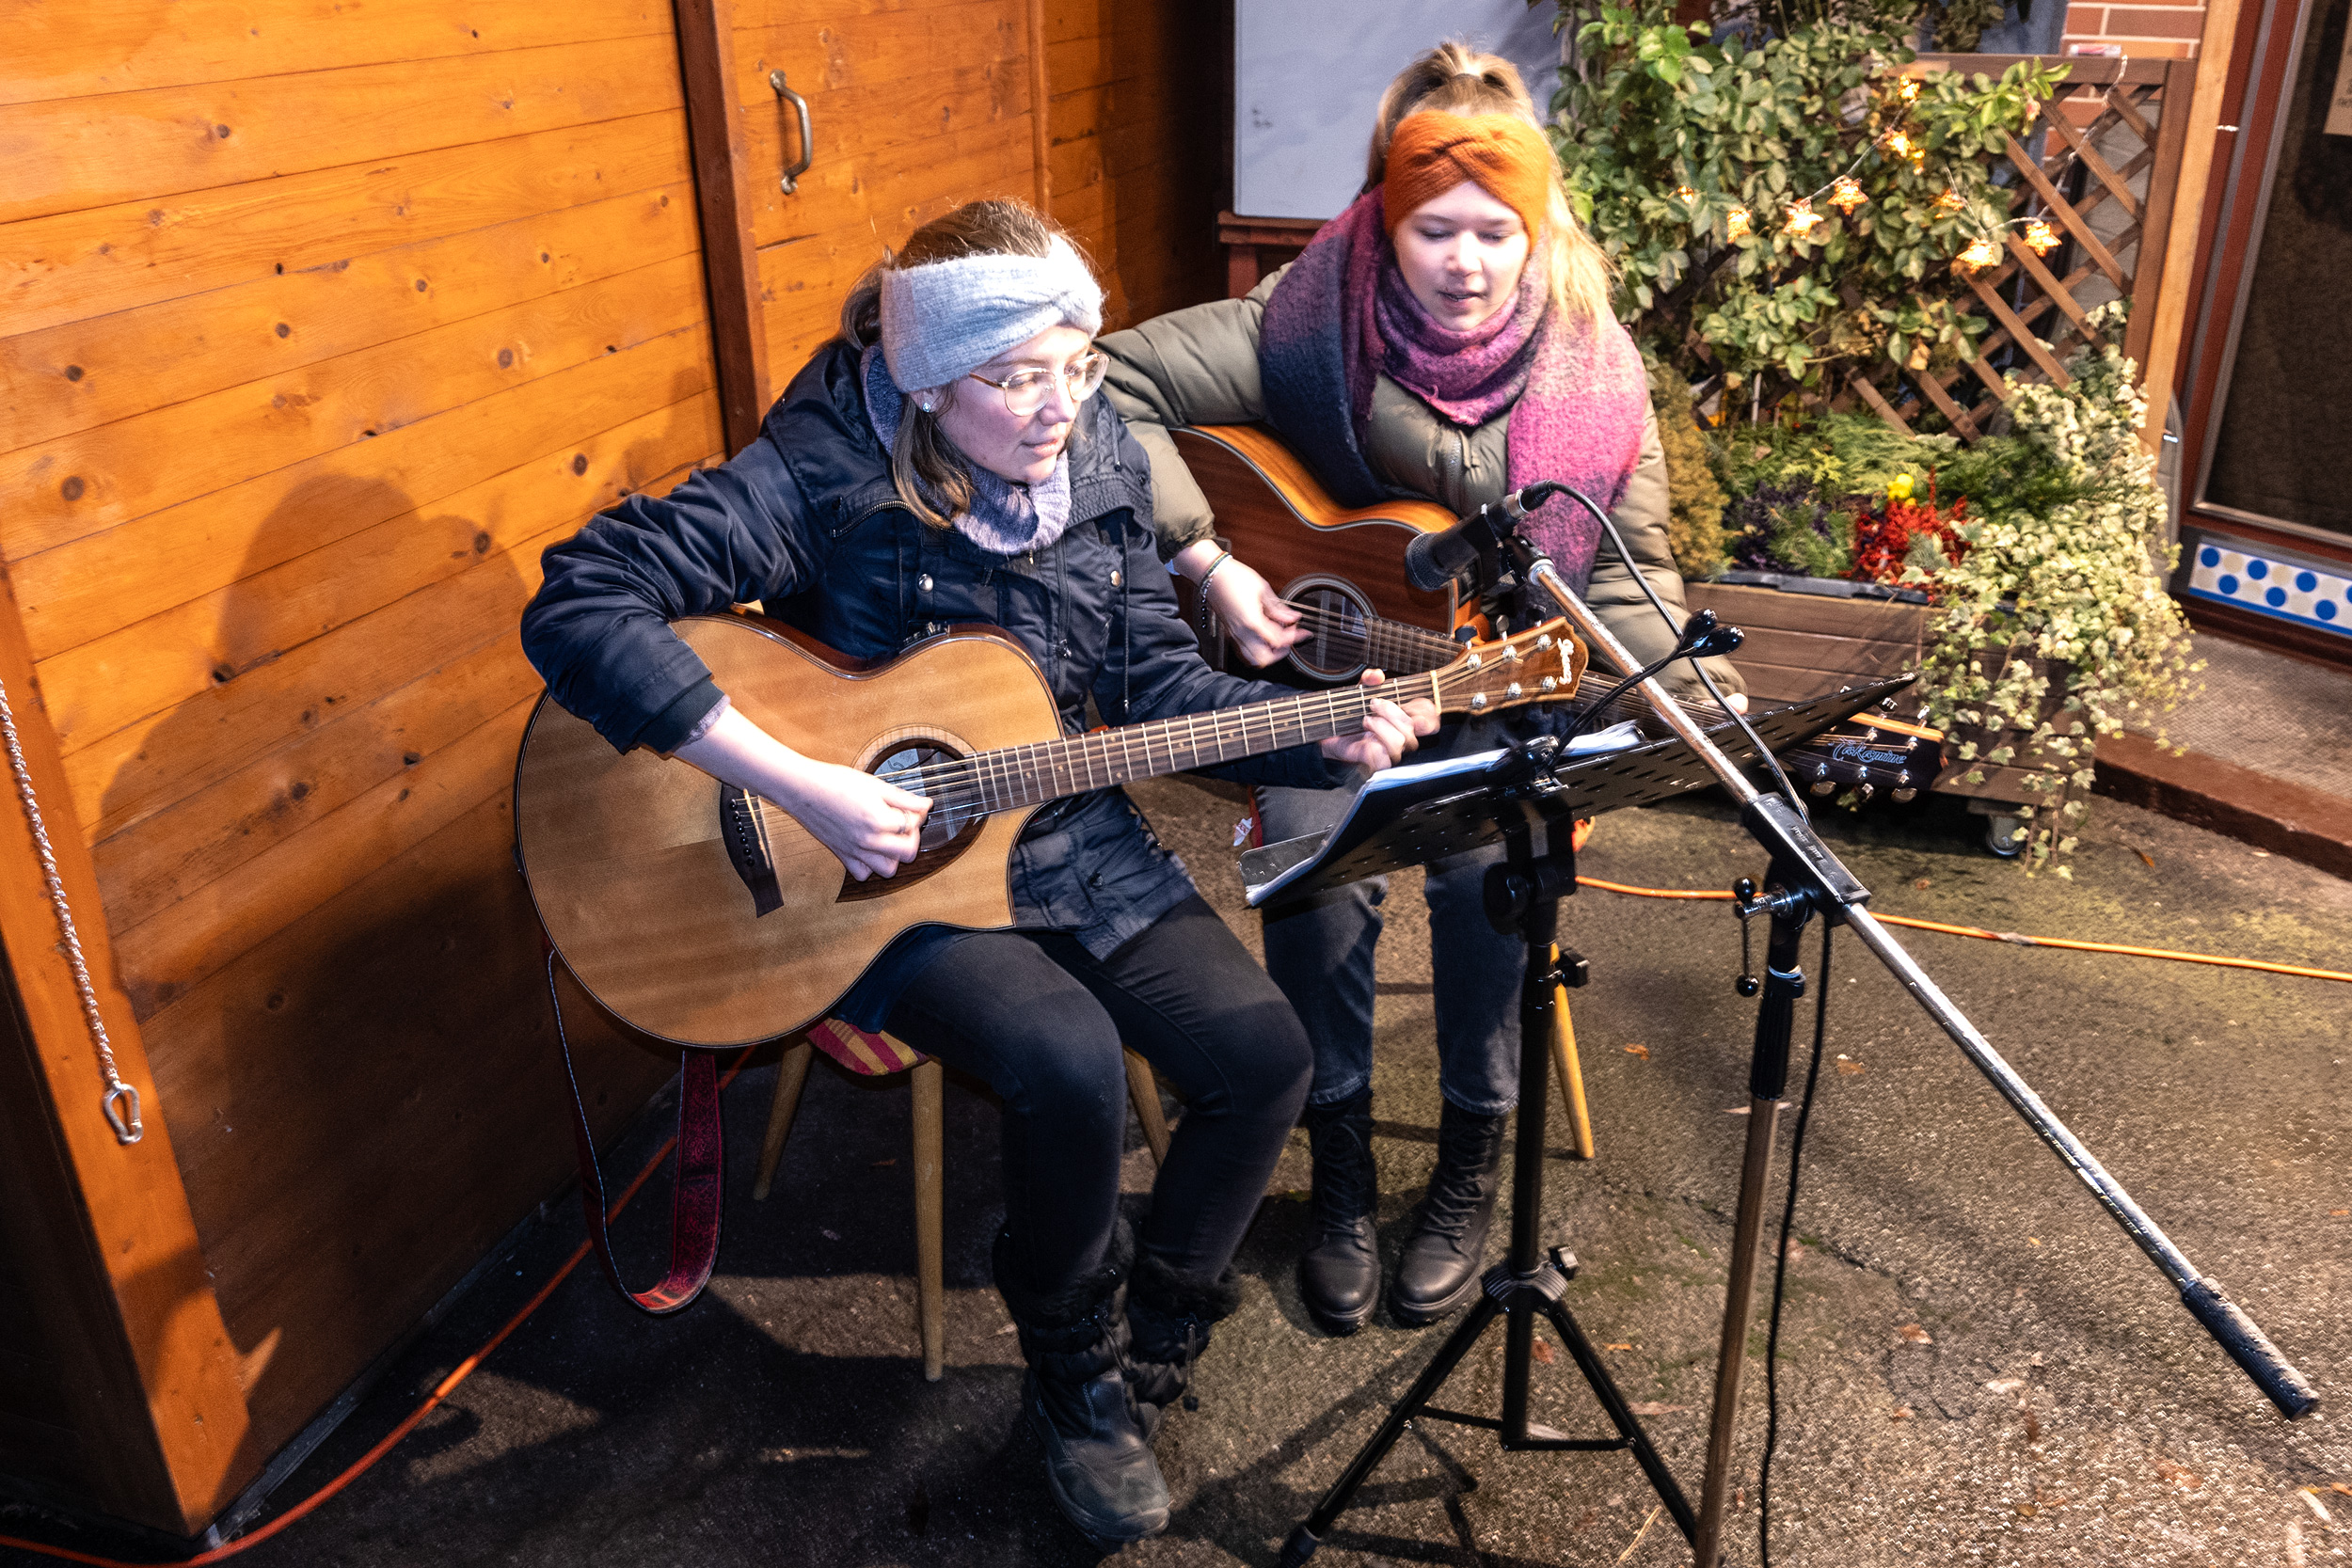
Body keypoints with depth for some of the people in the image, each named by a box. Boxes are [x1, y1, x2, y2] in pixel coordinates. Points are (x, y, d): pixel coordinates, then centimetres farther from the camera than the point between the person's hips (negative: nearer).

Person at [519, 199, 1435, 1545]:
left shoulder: (1103, 465, -2)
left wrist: (1326, 738, -12)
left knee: (1263, 1051, -9)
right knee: (1069, 1061, -29)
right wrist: (804, 786, -32)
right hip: (885, 872, -5)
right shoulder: (823, 476, -19)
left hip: (1074, 841, 6)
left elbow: (1159, 687, 4)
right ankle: (1073, 1376, 3)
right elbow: (580, 604, -28)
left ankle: (1147, 1356, 15)